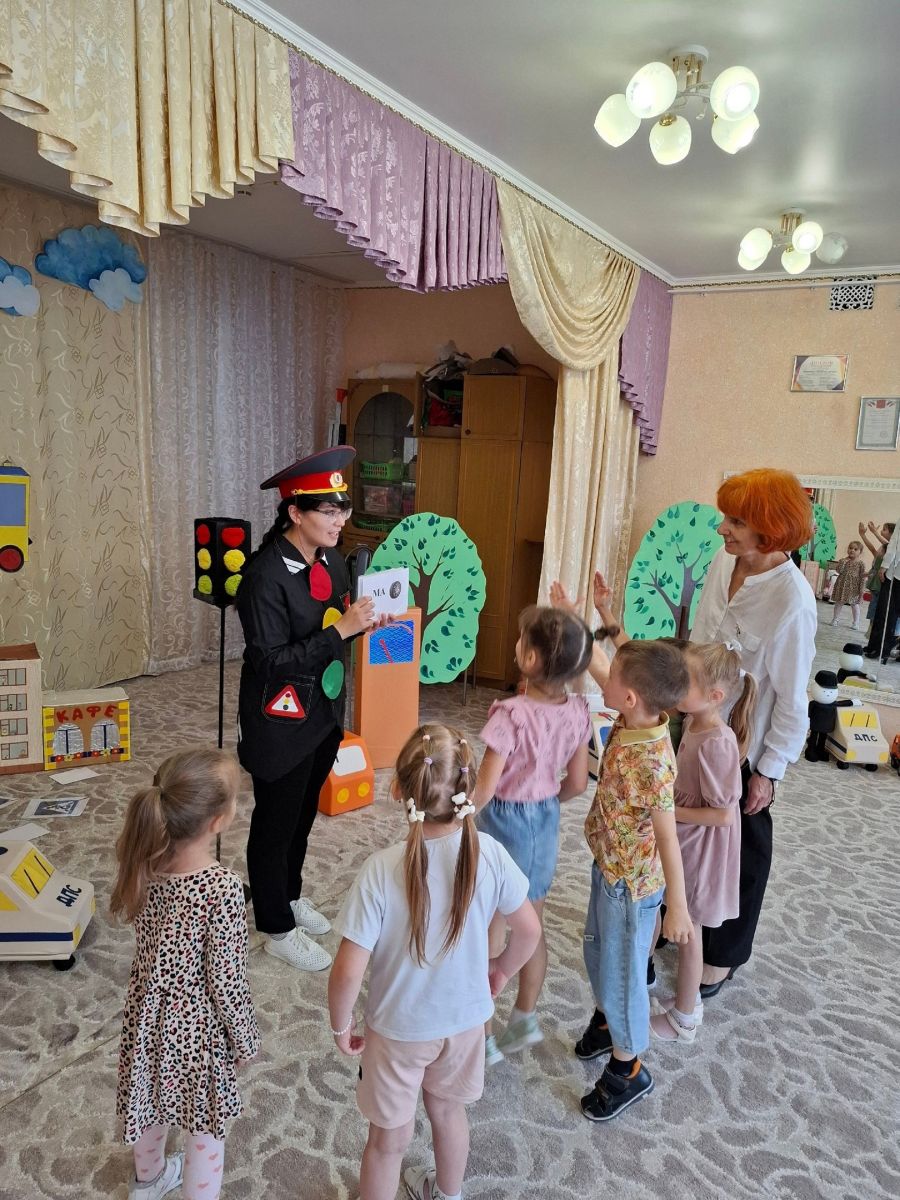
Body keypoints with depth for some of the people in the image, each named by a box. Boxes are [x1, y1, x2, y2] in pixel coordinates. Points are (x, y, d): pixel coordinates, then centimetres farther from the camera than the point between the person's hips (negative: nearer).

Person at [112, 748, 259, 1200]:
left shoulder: (141, 861, -18)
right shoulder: (222, 889, -35)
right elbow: (226, 982, -23)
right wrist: (246, 1039, -7)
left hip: (148, 1013, 7)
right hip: (197, 1025, -6)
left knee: (151, 1104, 33)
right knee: (204, 1128, 20)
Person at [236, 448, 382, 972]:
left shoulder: (333, 561, -1)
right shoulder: (266, 575, -24)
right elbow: (272, 660, -26)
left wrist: (365, 620, -10)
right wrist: (342, 629, -29)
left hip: (325, 714, 8)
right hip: (282, 723, -7)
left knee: (303, 813, 25)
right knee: (275, 823, 12)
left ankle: (290, 894, 48)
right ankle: (278, 929, 32)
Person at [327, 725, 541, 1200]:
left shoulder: (382, 869, -31)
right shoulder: (489, 854, -22)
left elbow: (348, 972, -26)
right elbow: (529, 930, -8)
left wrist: (340, 1024, -6)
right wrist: (500, 970, 11)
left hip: (398, 1028, -3)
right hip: (464, 1018, 4)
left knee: (389, 1139, 22)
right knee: (448, 1111, 31)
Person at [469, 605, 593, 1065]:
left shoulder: (511, 714, -26)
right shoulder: (577, 712, -8)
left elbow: (483, 790, -22)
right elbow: (577, 783, 0)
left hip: (503, 822, -6)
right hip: (545, 822, 6)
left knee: (491, 931, 11)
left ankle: (481, 1035, 27)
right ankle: (524, 1018, 40)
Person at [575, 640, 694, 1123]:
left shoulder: (652, 763, -35)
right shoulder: (630, 722, -13)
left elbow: (668, 840, -26)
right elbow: (601, 675, 6)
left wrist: (678, 908, -17)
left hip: (631, 882, -8)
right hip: (608, 865, 8)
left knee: (622, 972, 12)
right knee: (597, 949, 29)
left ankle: (628, 1069, 36)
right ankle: (607, 1019, 56)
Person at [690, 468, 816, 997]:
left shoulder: (792, 600, -26)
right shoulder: (723, 562, -8)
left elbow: (792, 696, -18)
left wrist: (770, 770, -12)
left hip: (745, 745, -6)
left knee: (741, 847, 15)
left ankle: (724, 954, 37)